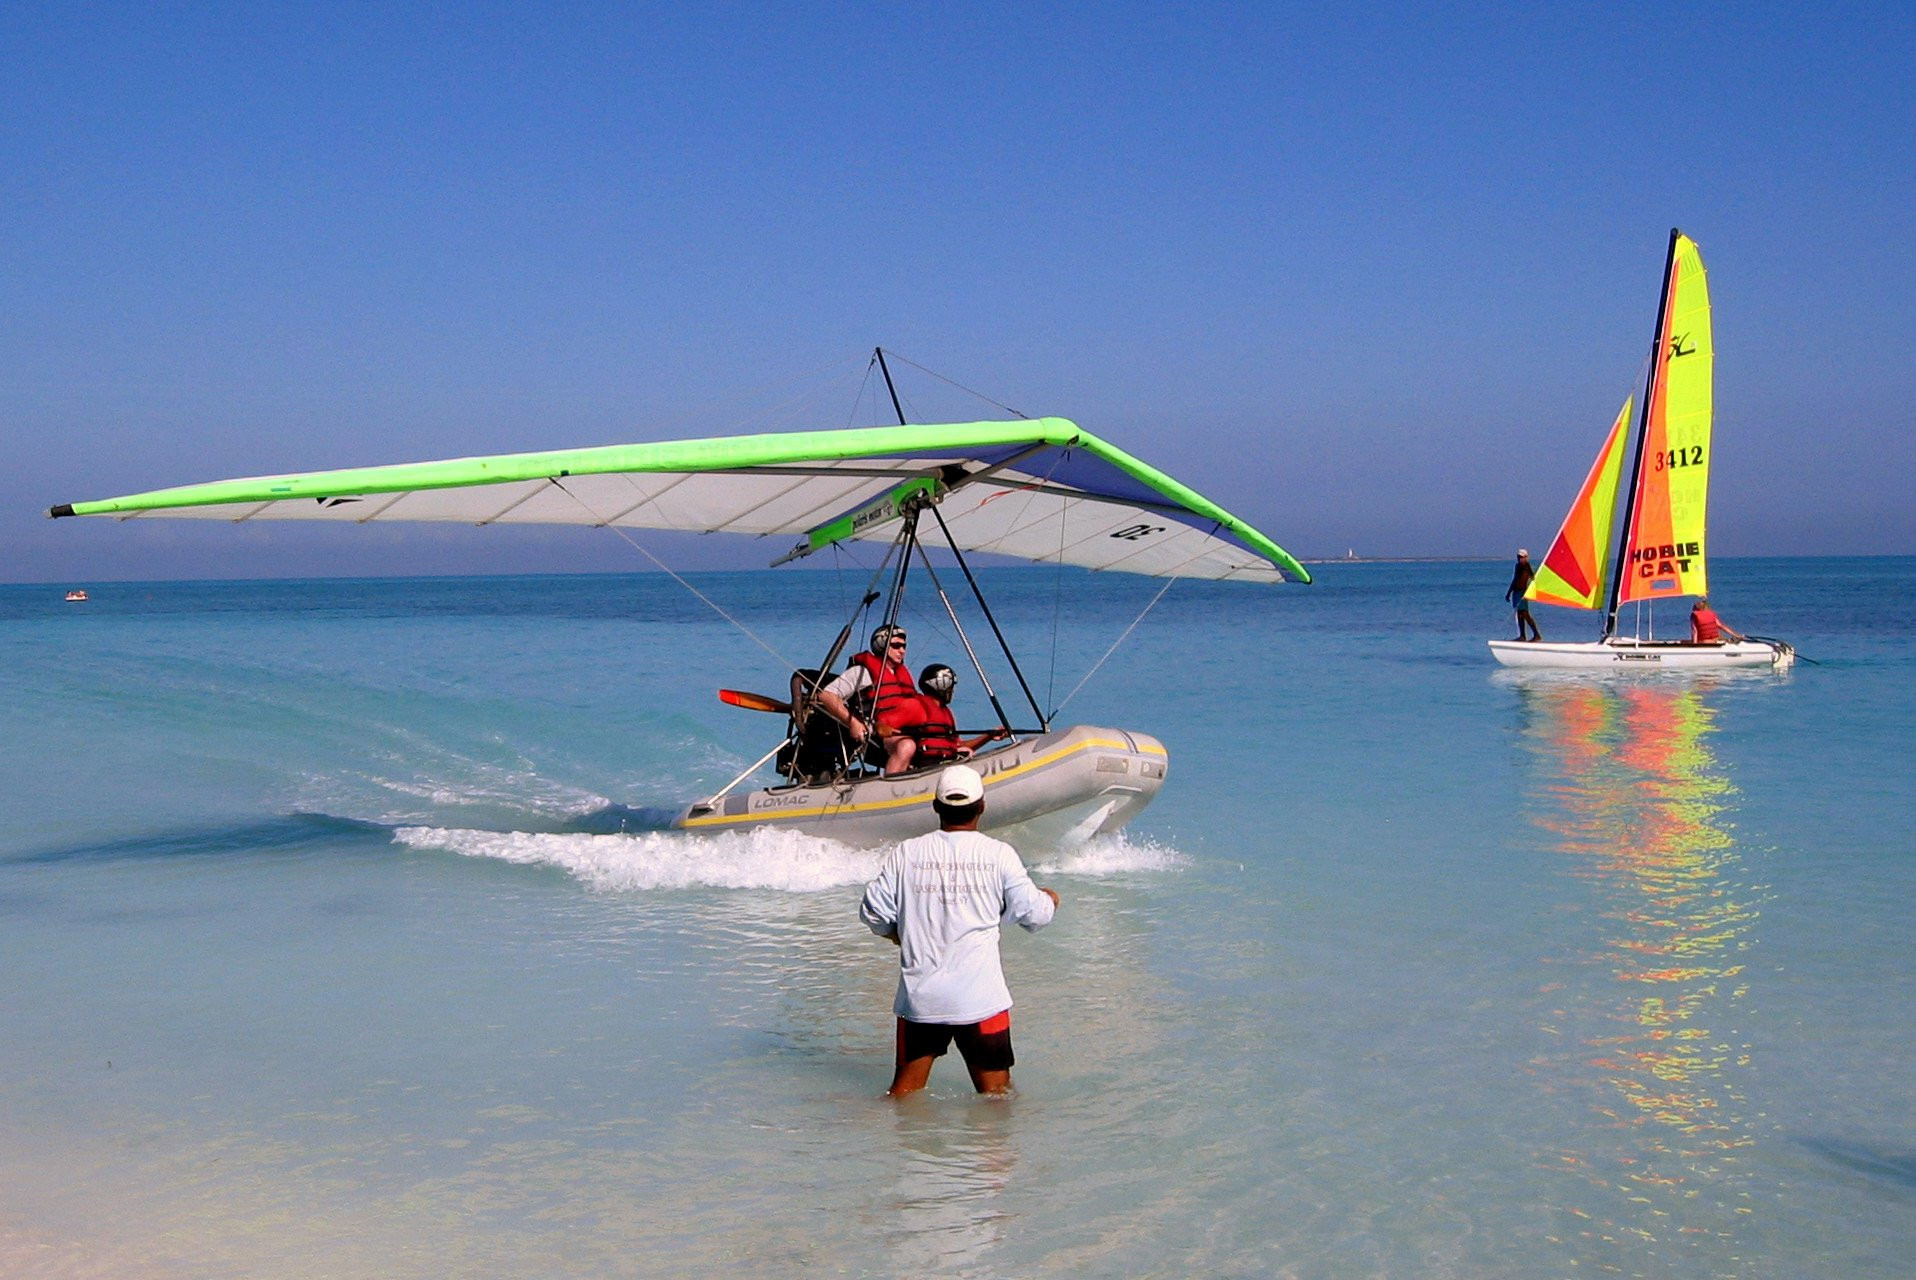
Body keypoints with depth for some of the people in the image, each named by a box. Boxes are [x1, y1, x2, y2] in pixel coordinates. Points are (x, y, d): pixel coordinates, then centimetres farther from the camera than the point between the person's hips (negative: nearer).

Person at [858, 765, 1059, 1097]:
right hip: (980, 997, -2)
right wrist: (1049, 900, 23)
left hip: (919, 996, 2)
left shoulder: (904, 854, 2)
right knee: (996, 1094, 8)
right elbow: (1032, 913, 0)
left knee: (904, 1092, 13)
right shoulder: (999, 854, -3)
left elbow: (874, 914, 2)